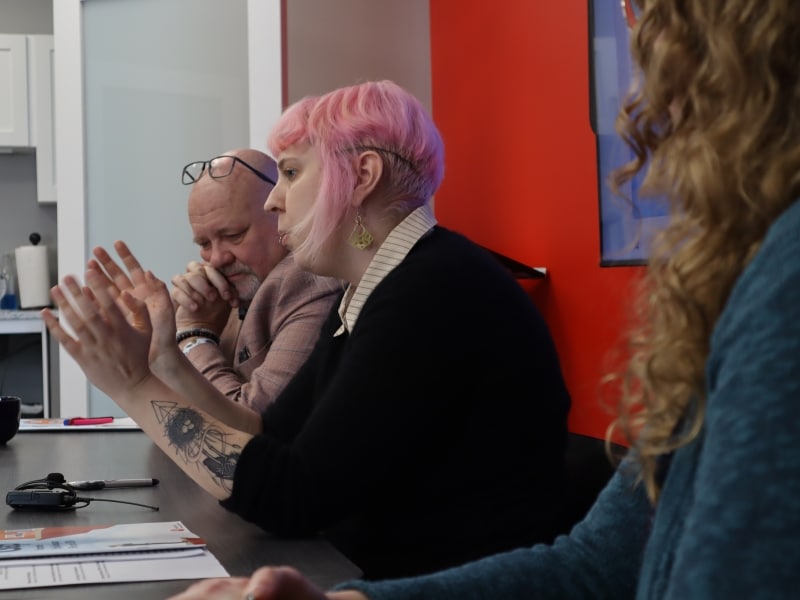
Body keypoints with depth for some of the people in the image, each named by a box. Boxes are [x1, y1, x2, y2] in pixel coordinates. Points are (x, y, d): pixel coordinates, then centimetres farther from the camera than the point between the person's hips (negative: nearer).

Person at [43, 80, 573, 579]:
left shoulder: (435, 293, -19)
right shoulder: (369, 297, 10)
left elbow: (291, 497, -21)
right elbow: (262, 448, 11)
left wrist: (137, 388, -16)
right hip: (376, 575, 8)